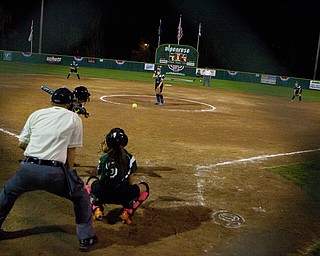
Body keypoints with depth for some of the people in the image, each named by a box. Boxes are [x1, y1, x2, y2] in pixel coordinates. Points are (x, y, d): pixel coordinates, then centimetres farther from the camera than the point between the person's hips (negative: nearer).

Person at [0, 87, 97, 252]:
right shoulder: (74, 118, 9)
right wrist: (69, 175, 14)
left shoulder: (37, 114, 15)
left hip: (28, 169, 3)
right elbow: (71, 150, 7)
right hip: (54, 172, -2)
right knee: (81, 196, 22)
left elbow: (21, 143, 15)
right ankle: (86, 238, 25)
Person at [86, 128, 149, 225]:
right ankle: (126, 211, 6)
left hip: (102, 195, 2)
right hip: (123, 197, -1)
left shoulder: (104, 158, 8)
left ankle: (97, 209, 14)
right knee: (144, 187, 26)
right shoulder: (130, 158, 7)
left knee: (91, 180, 35)